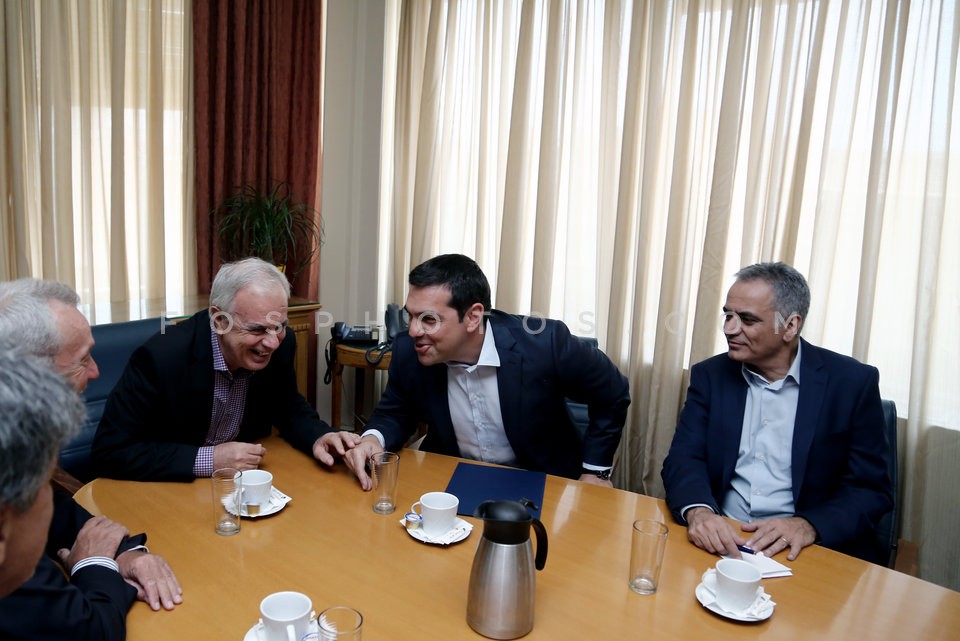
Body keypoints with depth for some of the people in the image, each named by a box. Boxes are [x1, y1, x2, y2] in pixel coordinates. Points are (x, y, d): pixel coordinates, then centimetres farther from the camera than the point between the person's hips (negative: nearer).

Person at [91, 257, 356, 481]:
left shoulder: (281, 344, -13)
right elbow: (109, 451, -19)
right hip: (166, 489, -2)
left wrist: (319, 437, -15)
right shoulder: (162, 356, -25)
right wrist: (207, 460, -26)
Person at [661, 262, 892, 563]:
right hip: (718, 540, 1)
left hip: (801, 552, -1)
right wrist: (698, 511, -24)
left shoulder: (853, 382, -2)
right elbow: (683, 458, -3)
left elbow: (872, 490, -2)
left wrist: (808, 526, -20)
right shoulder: (711, 375, 4)